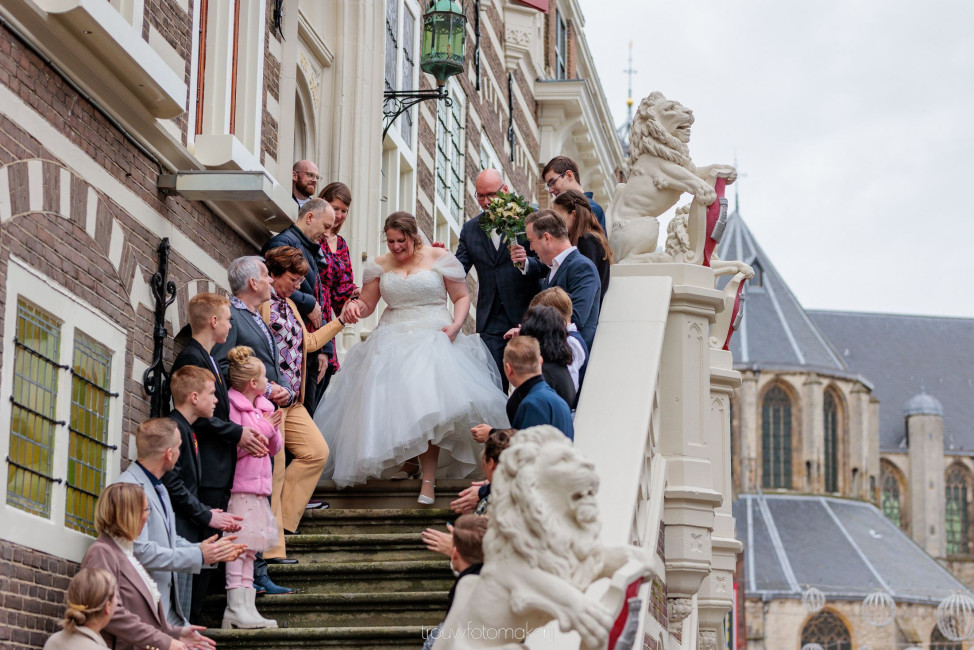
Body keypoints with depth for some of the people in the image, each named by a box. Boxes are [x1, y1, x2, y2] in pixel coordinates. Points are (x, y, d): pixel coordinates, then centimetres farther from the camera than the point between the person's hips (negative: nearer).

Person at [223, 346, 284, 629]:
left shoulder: (264, 407, 16)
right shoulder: (233, 406, -10)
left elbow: (275, 449, 18)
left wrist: (273, 432, -3)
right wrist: (264, 429, -16)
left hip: (259, 487, 9)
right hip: (239, 487, -9)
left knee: (250, 547, 7)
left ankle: (246, 607, 8)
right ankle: (236, 608, -12)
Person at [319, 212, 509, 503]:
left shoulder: (440, 258, 3)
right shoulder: (379, 265, 12)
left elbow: (462, 297, 6)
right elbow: (367, 305, 16)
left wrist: (456, 325, -11)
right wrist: (354, 307, -8)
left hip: (434, 340, -4)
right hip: (393, 343, 4)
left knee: (429, 406, -18)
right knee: (392, 402, -11)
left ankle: (428, 480, -16)